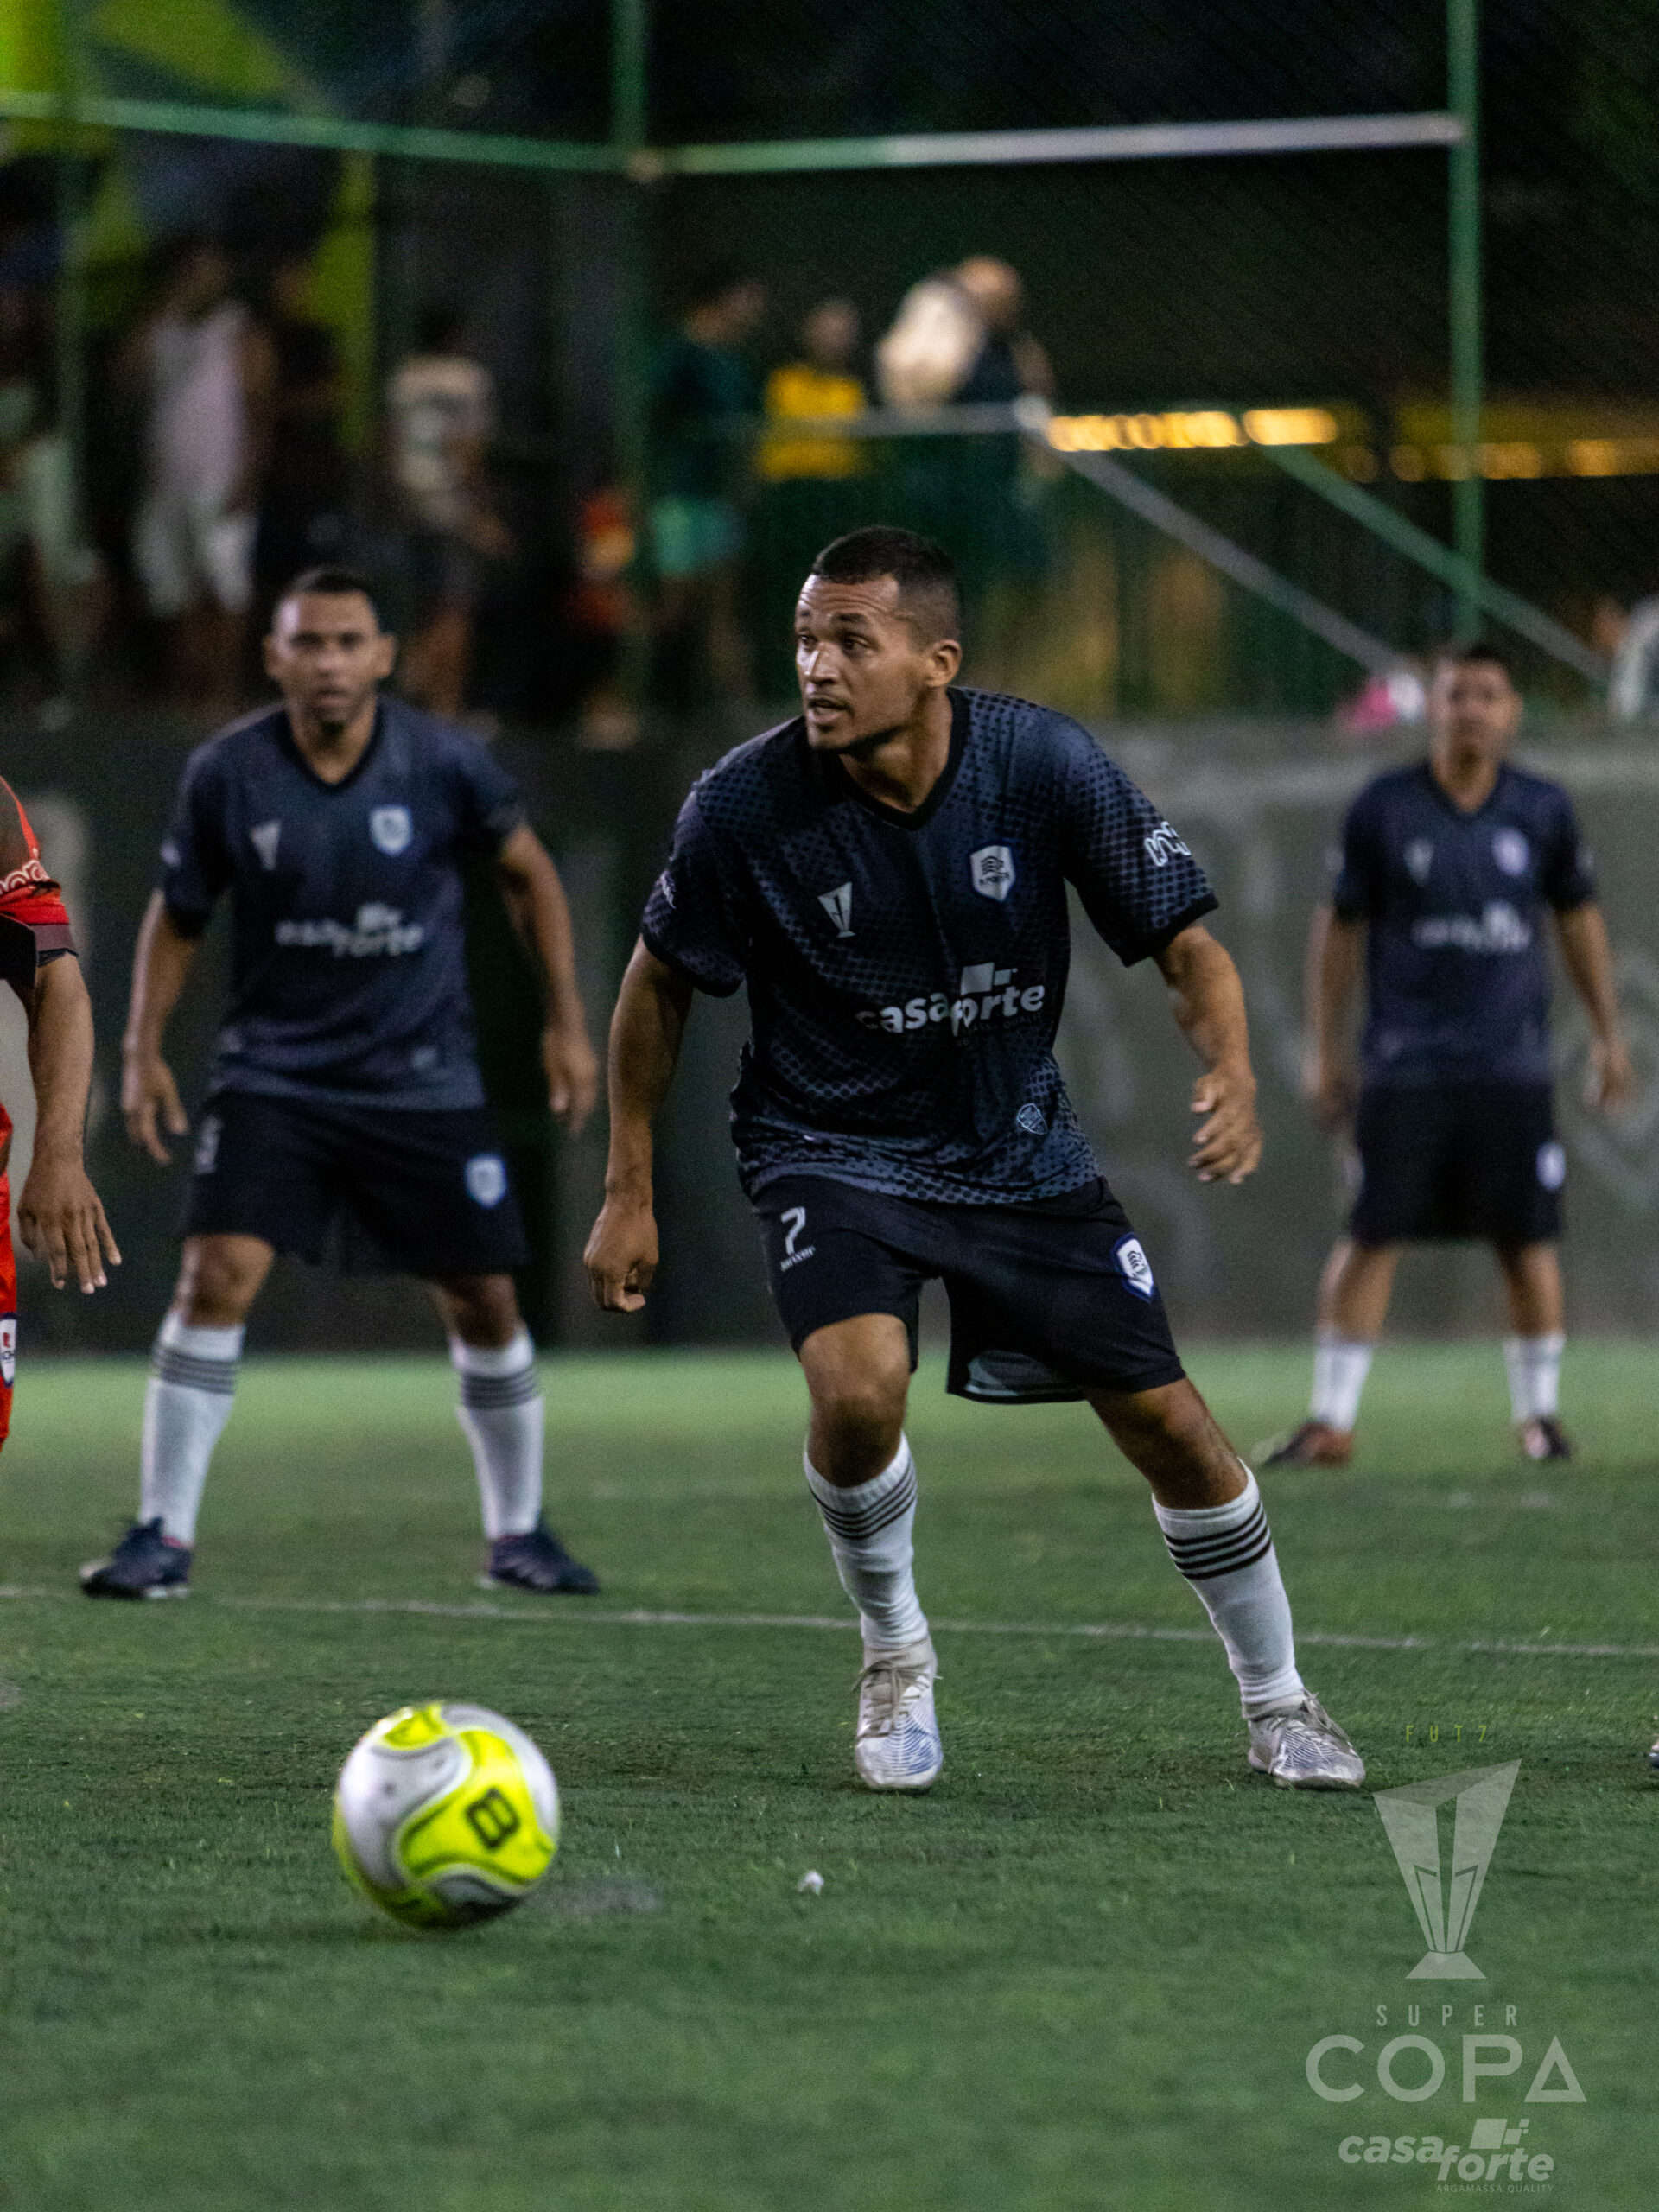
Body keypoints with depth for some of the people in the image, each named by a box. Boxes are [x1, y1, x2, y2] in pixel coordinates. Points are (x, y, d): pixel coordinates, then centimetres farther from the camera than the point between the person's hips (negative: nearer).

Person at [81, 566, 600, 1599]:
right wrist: (145, 1049, -1)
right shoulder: (227, 774, -9)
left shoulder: (446, 764, -10)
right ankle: (165, 1534, -10)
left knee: (484, 1302, 4)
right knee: (218, 1275, -17)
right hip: (272, 1076, -1)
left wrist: (567, 1022, 5)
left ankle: (519, 1530, 24)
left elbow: (529, 873, 7)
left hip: (424, 1080, 1)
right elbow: (179, 915, 6)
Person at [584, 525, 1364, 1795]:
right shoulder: (746, 805, -19)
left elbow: (1186, 942, -9)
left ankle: (1279, 1704, 24)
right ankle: (895, 1657, 0)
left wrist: (1233, 1075, -29)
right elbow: (659, 983, -2)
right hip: (833, 1150, -2)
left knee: (1171, 1424, 1)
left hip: (1019, 1148, 2)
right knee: (858, 1386, -29)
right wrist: (630, 1194, 0)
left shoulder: (1045, 764, -17)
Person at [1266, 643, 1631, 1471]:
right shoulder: (1382, 810, -1)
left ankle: (1538, 1412, 15)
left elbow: (1579, 919, 16)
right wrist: (1326, 1049, 5)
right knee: (1372, 1238, -4)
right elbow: (1340, 928, 7)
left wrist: (1608, 1033, 16)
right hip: (1404, 1066, -2)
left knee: (1528, 1241, 1)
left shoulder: (1543, 811, 5)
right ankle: (1331, 1420, 1)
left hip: (1513, 1067, 2)